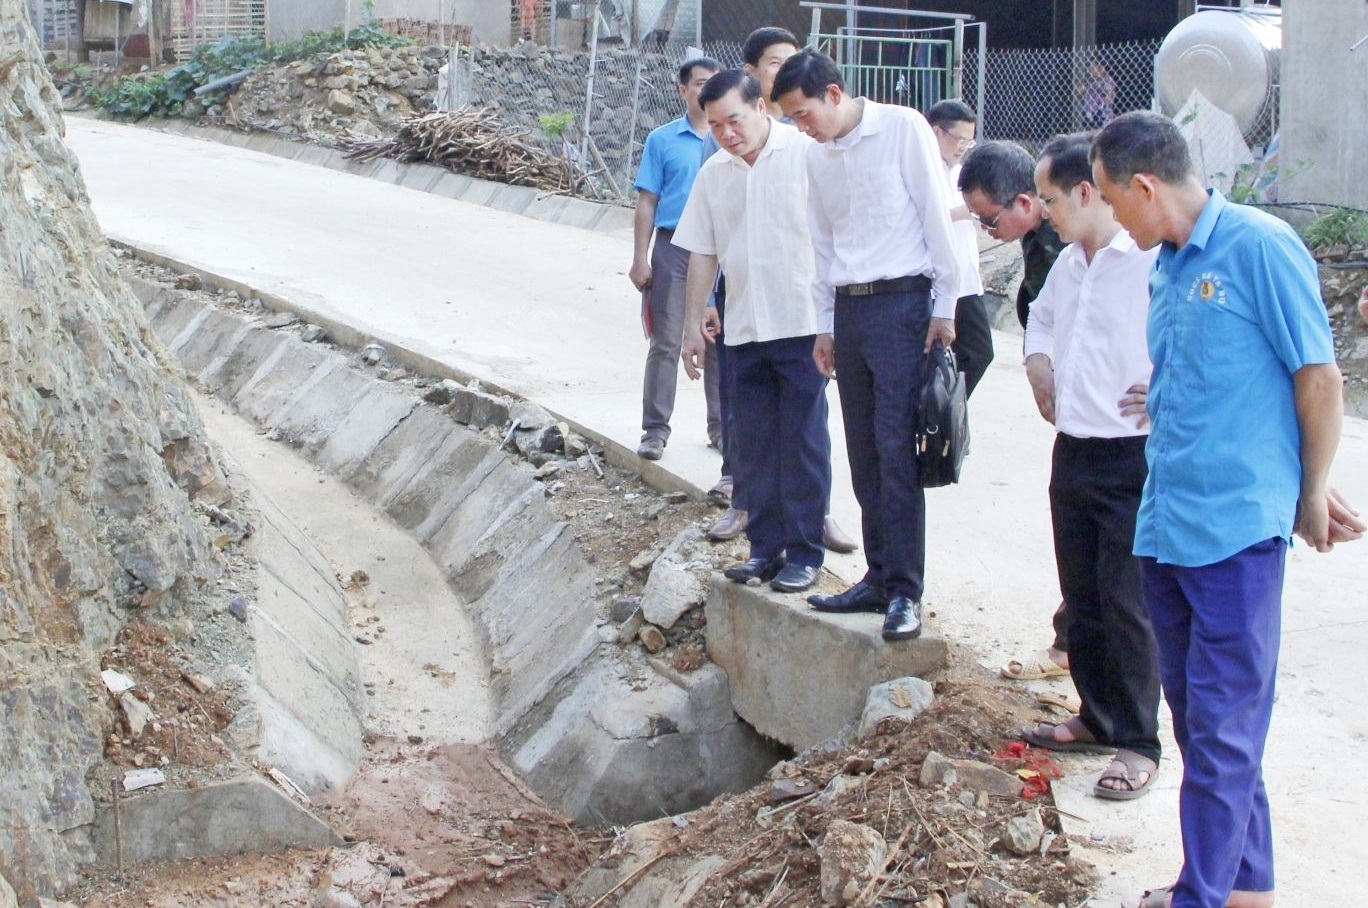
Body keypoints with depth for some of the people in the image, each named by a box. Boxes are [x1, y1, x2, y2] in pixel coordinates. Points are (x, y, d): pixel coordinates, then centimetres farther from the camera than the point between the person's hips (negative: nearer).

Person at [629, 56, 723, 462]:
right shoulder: (662, 140, 3)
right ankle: (656, 429, 7)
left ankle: (722, 425, 19)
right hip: (674, 248, -1)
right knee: (666, 343, 1)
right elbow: (647, 202, 3)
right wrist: (640, 258, -3)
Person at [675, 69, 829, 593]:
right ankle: (766, 547, 19)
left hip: (802, 324, -5)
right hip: (744, 330, 5)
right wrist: (693, 323, 14)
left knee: (803, 444, 0)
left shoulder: (807, 155, -7)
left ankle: (804, 554, 8)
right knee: (753, 446, 9)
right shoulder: (713, 175, 10)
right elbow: (702, 253, 15)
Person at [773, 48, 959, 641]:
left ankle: (905, 590, -6)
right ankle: (880, 576, 15)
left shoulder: (903, 129, -7)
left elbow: (937, 218, -7)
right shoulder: (818, 155, 12)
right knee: (863, 455, 8)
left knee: (896, 450, -10)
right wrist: (826, 325, 18)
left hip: (902, 303, -7)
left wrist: (944, 308, -8)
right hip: (848, 309, 7)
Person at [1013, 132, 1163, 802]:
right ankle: (1098, 718, 29)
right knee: (1082, 597, 15)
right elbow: (1041, 317, 34)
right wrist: (1039, 365, 17)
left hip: (1131, 461, -8)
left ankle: (1139, 743, 7)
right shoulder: (1068, 263, 12)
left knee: (1125, 603, -3)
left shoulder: (1157, 260, -17)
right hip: (1072, 452, 9)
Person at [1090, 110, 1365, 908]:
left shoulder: (1261, 247, -11)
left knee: (1223, 725, -2)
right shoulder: (1166, 268, 12)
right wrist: (1303, 490, 13)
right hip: (1165, 526, 8)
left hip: (1235, 531, -8)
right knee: (1197, 712, 15)